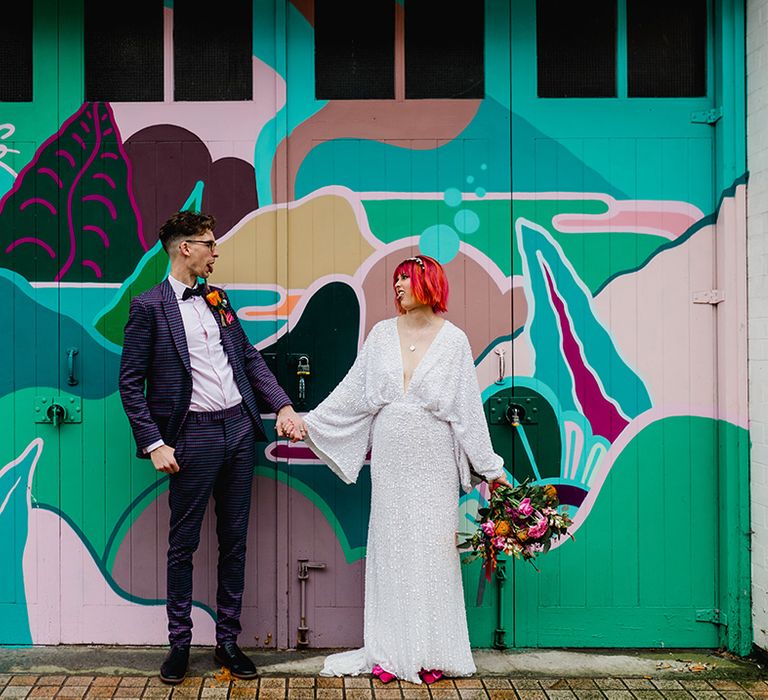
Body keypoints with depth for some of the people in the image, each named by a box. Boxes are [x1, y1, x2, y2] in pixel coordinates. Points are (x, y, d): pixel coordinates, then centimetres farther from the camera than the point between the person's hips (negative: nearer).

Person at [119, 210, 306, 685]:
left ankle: (228, 641, 22)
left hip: (239, 430, 6)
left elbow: (251, 359, 14)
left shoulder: (218, 300, 13)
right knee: (184, 544, 5)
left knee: (235, 541, 11)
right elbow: (131, 382, -7)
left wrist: (283, 405, 1)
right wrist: (154, 444, -13)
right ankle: (180, 643, 19)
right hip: (193, 434, -6)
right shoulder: (149, 307, -6)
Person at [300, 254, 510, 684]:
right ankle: (391, 649, 14)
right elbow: (351, 394, 8)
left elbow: (468, 408, 0)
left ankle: (433, 652, 11)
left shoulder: (453, 339, -1)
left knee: (433, 546, 0)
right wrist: (308, 422, 4)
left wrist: (490, 466, 0)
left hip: (433, 460, -2)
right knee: (390, 545, 5)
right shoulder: (382, 334, 5)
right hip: (391, 458, 3)